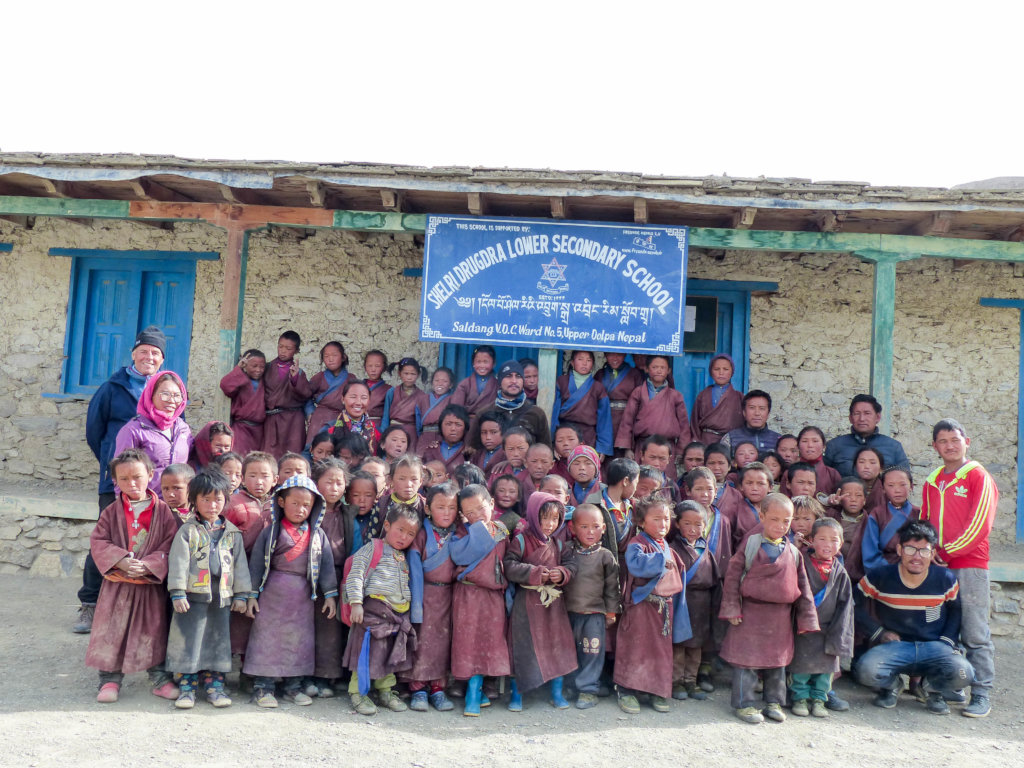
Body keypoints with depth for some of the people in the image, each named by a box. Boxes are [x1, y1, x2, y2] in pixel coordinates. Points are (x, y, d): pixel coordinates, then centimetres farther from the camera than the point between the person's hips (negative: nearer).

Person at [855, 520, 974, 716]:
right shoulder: (880, 577, -9)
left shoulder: (946, 579, -4)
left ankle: (935, 690, 8)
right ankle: (891, 685, 9)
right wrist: (879, 633, -4)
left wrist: (946, 642, 1)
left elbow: (956, 611, 13)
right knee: (866, 671, -31)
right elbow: (856, 607, 2)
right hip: (894, 646, -1)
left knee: (963, 674, -30)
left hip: (934, 646, 1)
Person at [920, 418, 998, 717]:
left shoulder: (979, 477, -2)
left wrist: (947, 552, -12)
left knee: (975, 634, -3)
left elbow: (979, 525, -9)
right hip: (936, 567, 5)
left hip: (969, 566, -5)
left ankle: (981, 695, 2)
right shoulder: (932, 482, 15)